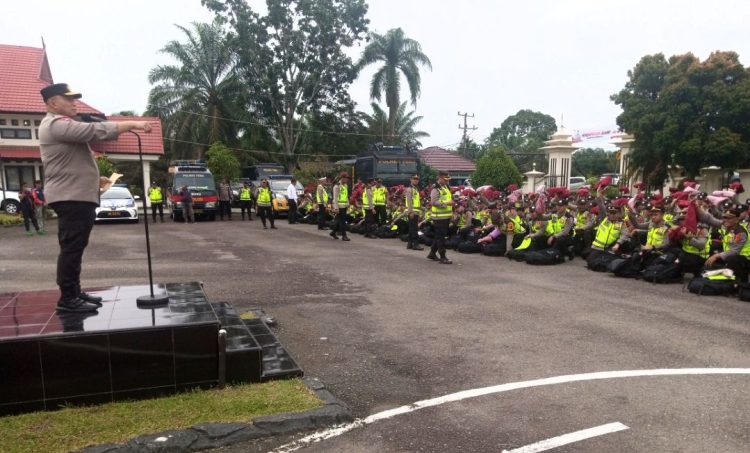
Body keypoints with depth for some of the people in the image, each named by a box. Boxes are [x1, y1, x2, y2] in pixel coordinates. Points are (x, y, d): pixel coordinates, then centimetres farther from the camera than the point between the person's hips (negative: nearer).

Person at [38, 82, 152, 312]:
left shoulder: (62, 125, 24)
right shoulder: (56, 124, -12)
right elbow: (96, 130, -23)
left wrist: (95, 179, 20)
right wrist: (133, 124, -22)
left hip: (78, 196, 11)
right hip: (71, 197, -11)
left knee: (75, 248, 13)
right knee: (71, 248, -9)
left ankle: (74, 293, 20)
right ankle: (67, 299, -6)